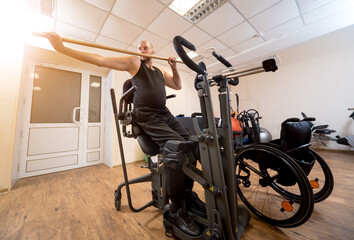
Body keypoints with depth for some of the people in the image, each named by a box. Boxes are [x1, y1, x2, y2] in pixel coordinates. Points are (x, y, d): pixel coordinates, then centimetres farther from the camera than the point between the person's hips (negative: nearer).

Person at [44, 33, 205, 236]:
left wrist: (174, 66, 21)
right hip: (147, 117, -7)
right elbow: (101, 60, 5)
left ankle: (188, 194, 12)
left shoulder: (161, 72, 27)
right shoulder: (134, 63, 12)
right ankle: (177, 210, -10)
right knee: (177, 147, -30)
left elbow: (178, 85, 31)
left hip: (165, 114, 7)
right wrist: (62, 48, -1)